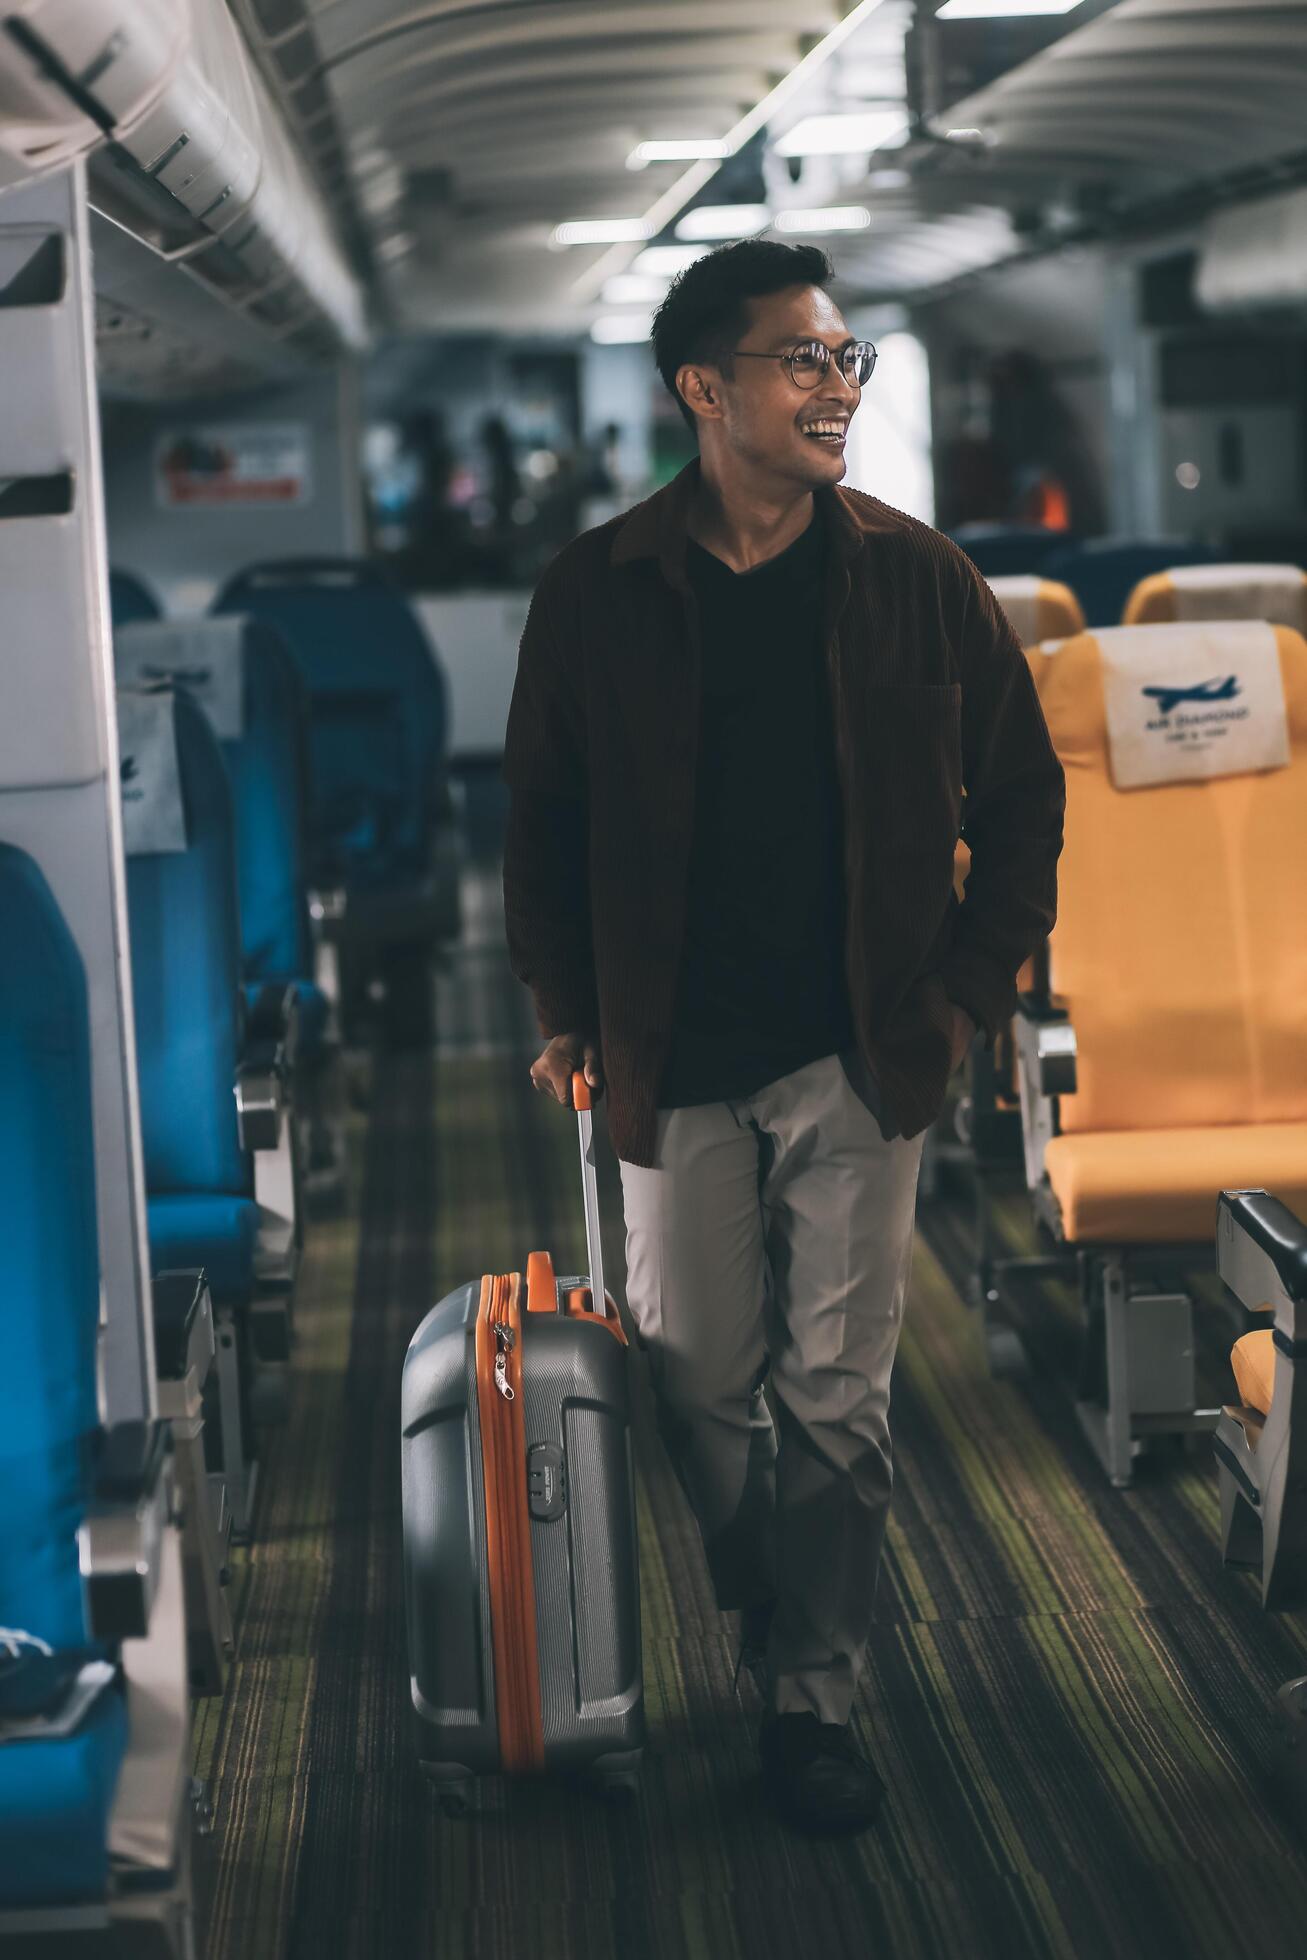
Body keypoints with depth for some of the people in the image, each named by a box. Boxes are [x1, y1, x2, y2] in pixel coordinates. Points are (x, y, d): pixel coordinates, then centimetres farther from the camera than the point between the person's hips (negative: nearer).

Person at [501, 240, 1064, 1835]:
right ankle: (766, 1629, 33)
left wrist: (973, 986, 1)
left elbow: (1023, 790, 7)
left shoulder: (917, 579, -1)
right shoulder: (597, 593, -3)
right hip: (674, 1062, 0)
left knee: (839, 1394, 3)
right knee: (701, 1384, 10)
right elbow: (540, 816, 6)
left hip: (863, 1057, 0)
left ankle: (812, 1700, 15)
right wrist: (566, 1013, 2)